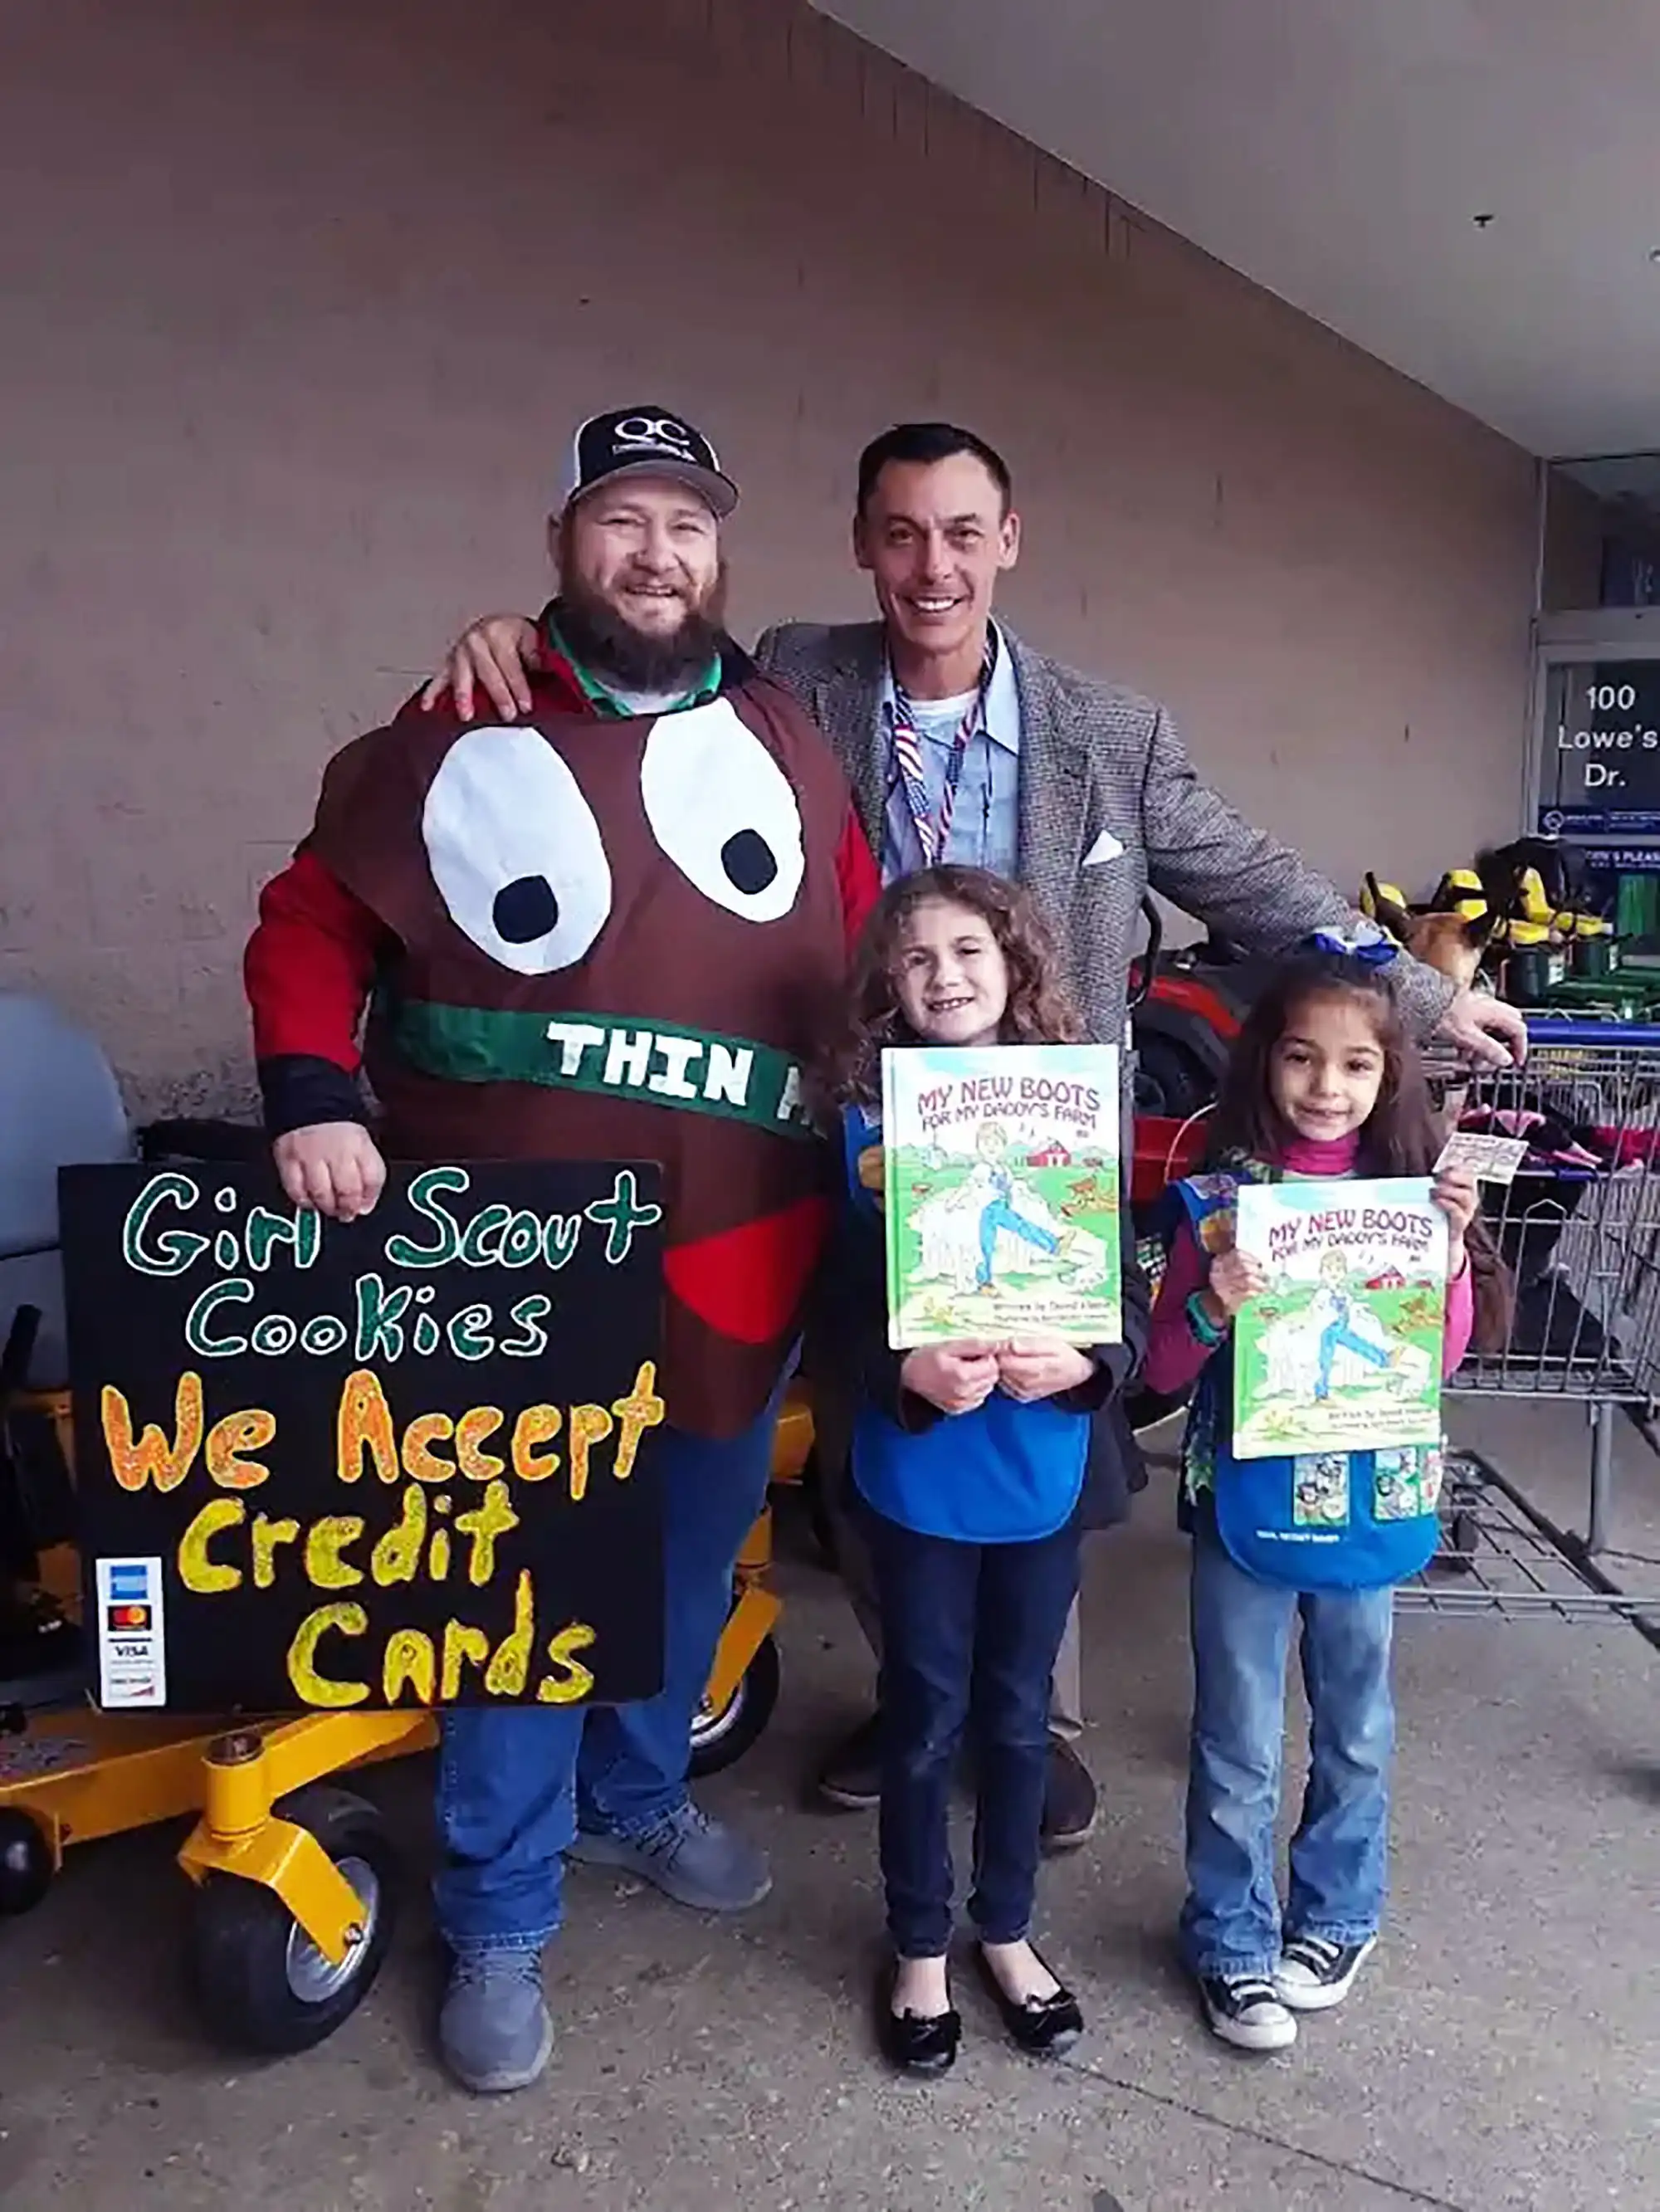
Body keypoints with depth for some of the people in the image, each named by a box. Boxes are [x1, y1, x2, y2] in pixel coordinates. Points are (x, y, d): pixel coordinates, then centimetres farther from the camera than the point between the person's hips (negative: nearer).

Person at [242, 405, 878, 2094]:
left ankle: (634, 1796, 46)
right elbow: (311, 924, 1)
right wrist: (312, 1098, -14)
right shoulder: (461, 734, -1)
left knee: (689, 1560, 21)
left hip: (735, 1250, 4)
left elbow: (869, 965, 7)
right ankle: (496, 1923, 26)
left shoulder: (787, 743, 8)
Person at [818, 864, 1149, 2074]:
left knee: (1019, 1710, 18)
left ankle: (1008, 1932, 40)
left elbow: (1129, 1293, -3)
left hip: (1048, 1464, 1)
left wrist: (1087, 1361, -23)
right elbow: (843, 1304, -8)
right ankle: (921, 1948, 35)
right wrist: (908, 1372, -26)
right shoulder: (870, 1123, -7)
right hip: (918, 1468, -1)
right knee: (927, 1715, 14)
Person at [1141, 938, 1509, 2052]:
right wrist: (1211, 1308, -26)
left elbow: (1446, 1354, -3)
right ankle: (1234, 1942, 31)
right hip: (1246, 1510, -2)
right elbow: (1163, 1369, -7)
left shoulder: (1410, 1191, -3)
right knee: (1238, 1745, 11)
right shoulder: (1219, 1197, -9)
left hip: (1370, 1508, 2)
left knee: (1357, 1730, 19)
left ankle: (1337, 1918, 42)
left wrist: (1452, 1245, -17)